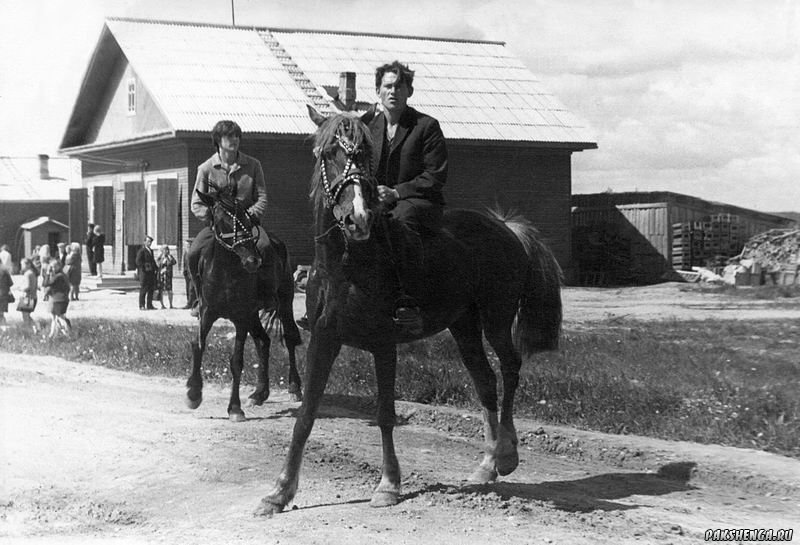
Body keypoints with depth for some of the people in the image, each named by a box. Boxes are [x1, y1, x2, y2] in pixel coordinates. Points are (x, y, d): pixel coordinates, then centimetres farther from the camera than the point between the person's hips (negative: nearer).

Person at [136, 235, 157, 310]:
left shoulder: (151, 251, 19)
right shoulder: (141, 251, -7)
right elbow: (138, 262, -14)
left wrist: (155, 268, 12)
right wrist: (144, 269, -18)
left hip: (151, 273, 8)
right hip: (144, 273, -8)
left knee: (151, 290, 7)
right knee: (143, 290, -5)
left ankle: (149, 305, 13)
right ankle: (142, 306, -2)